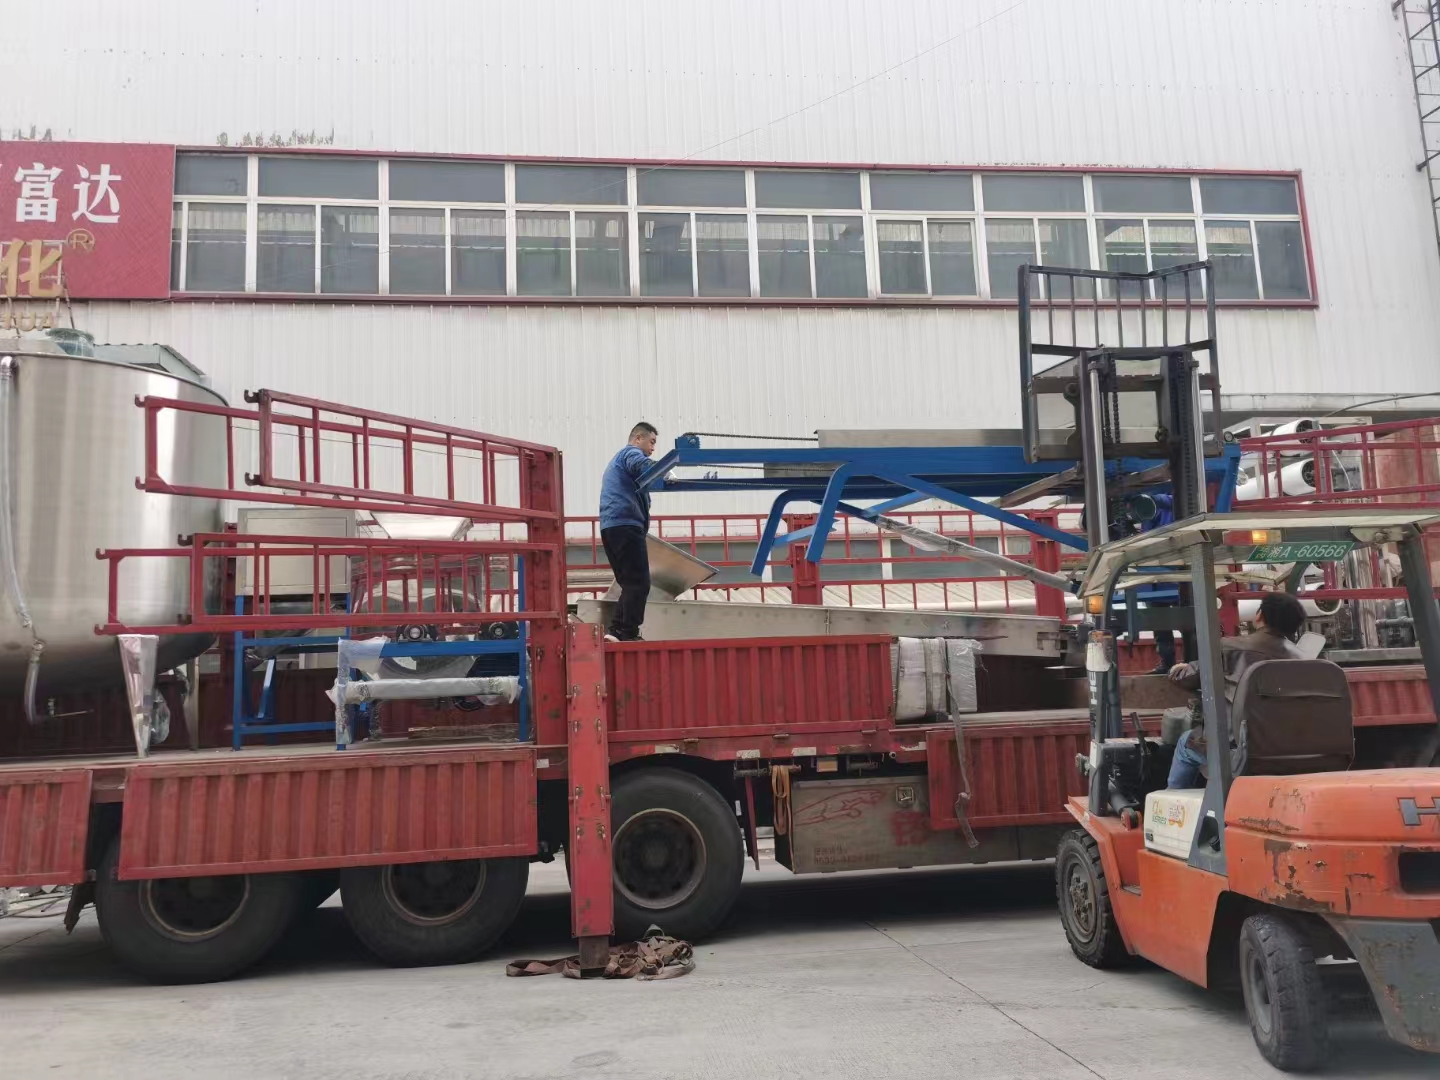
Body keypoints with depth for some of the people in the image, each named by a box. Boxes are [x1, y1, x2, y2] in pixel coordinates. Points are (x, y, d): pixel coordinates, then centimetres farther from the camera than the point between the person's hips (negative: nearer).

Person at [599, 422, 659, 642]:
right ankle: (629, 635, -13)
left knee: (629, 583, 12)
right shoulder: (631, 453, 0)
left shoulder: (617, 459, 31)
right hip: (625, 525, -10)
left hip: (610, 526, 10)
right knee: (639, 583, -10)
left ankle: (616, 631, 6)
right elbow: (644, 468, -23)